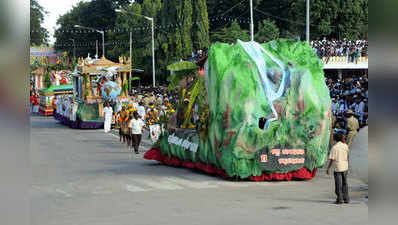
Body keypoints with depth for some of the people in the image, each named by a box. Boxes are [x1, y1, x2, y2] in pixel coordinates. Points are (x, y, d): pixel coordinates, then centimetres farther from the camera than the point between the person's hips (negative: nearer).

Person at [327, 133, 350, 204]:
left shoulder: (334, 147, -10)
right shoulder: (345, 146, 1)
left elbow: (332, 159, -12)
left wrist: (328, 169, -5)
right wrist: (343, 141, 24)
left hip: (338, 168, -4)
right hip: (345, 167, 4)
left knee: (338, 184, 0)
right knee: (344, 183, 14)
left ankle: (339, 199, 0)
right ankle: (346, 198, 16)